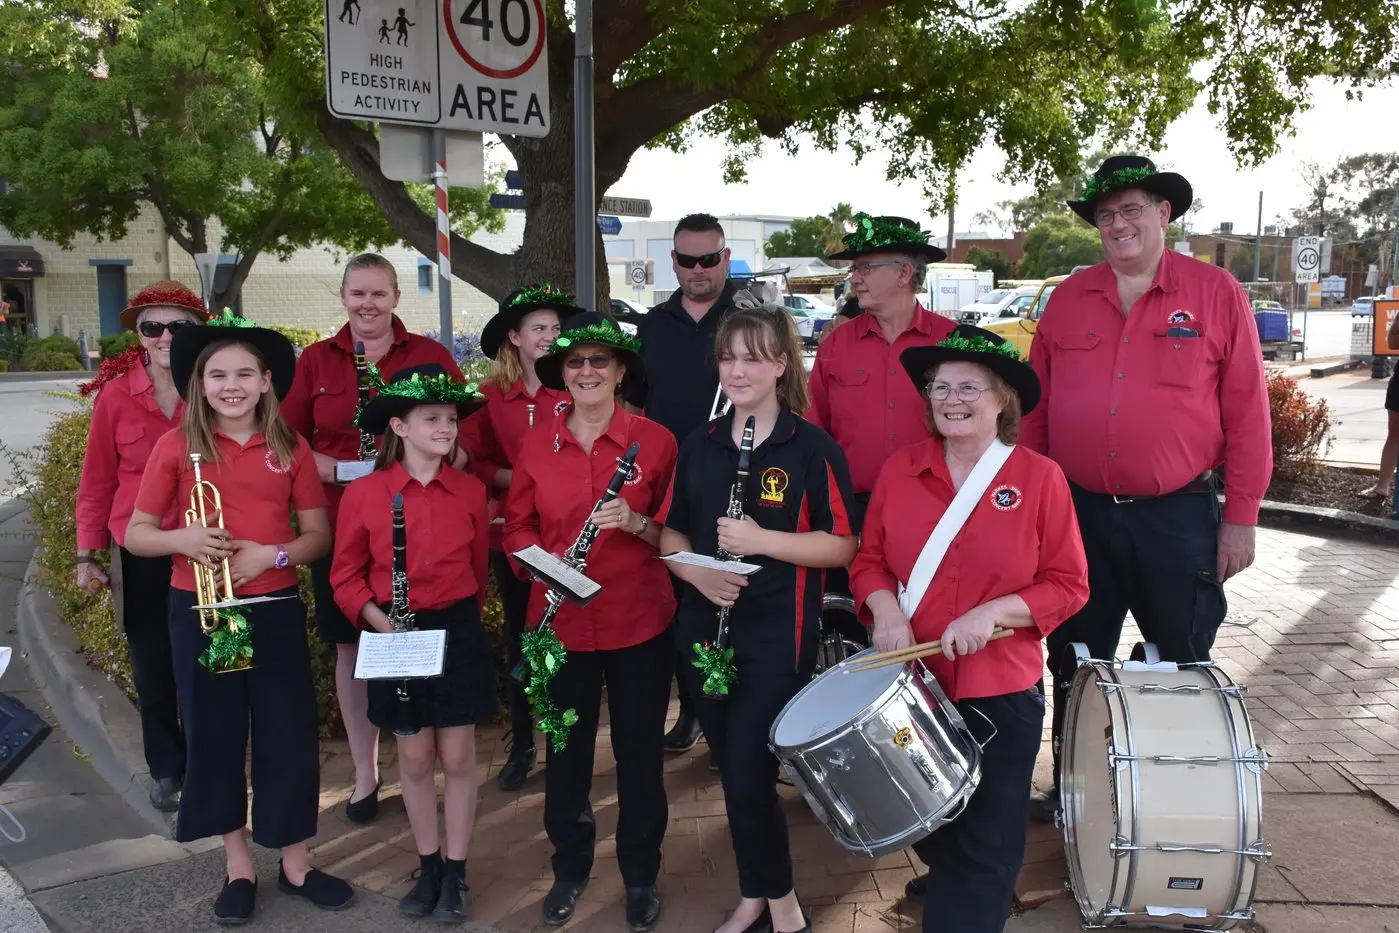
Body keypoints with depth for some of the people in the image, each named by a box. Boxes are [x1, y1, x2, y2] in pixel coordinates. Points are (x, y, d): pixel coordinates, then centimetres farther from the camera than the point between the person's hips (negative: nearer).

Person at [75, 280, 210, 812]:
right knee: (152, 667, 14)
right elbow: (97, 481, 1)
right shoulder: (116, 395, -5)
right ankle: (166, 769, 33)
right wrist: (87, 555, 2)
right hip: (141, 555, 1)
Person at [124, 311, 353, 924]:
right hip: (199, 610, 0)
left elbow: (319, 535, 4)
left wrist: (271, 555, -15)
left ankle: (294, 863, 22)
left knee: (290, 734, 4)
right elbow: (135, 535, 1)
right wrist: (183, 539, -20)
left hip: (276, 608, 1)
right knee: (214, 736, 10)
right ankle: (238, 865, 27)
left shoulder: (290, 448, 1)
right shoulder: (177, 446, -2)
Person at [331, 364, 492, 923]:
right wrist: (381, 622, -14)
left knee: (457, 757, 7)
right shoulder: (363, 493, -7)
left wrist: (464, 616, 9)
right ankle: (428, 868, 29)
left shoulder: (470, 491, -3)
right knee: (415, 758, 12)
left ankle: (455, 874, 23)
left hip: (459, 633, 1)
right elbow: (346, 576, -1)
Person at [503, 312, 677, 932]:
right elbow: (517, 528, 8)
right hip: (562, 620, 2)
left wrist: (637, 524, -20)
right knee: (565, 749, 15)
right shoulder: (537, 444, 1)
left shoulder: (656, 441, -6)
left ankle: (641, 876, 32)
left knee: (640, 752, 11)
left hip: (640, 622, -2)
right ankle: (570, 868, 37)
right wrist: (544, 558, -12)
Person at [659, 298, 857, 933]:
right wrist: (698, 571, -11)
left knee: (748, 776, -5)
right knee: (731, 773, 14)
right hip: (706, 630, 5)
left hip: (778, 638, -5)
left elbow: (841, 546, -9)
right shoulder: (698, 445, 7)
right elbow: (671, 534, 10)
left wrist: (761, 539, -22)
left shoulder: (813, 447, -7)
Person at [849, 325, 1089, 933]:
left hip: (1001, 690, -3)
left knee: (984, 848, 9)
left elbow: (1068, 585, -7)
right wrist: (886, 608, -14)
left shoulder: (1039, 478, -9)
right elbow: (868, 558, 6)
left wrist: (992, 613, -22)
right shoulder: (899, 470, 0)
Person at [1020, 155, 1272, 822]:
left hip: (1179, 517, -2)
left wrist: (1240, 517, -6)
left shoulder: (1217, 293, -2)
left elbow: (1247, 413, -3)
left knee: (1183, 667, 11)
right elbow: (1035, 407, 8)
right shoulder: (1068, 298, 6)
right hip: (1079, 513, 3)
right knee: (1074, 664, 13)